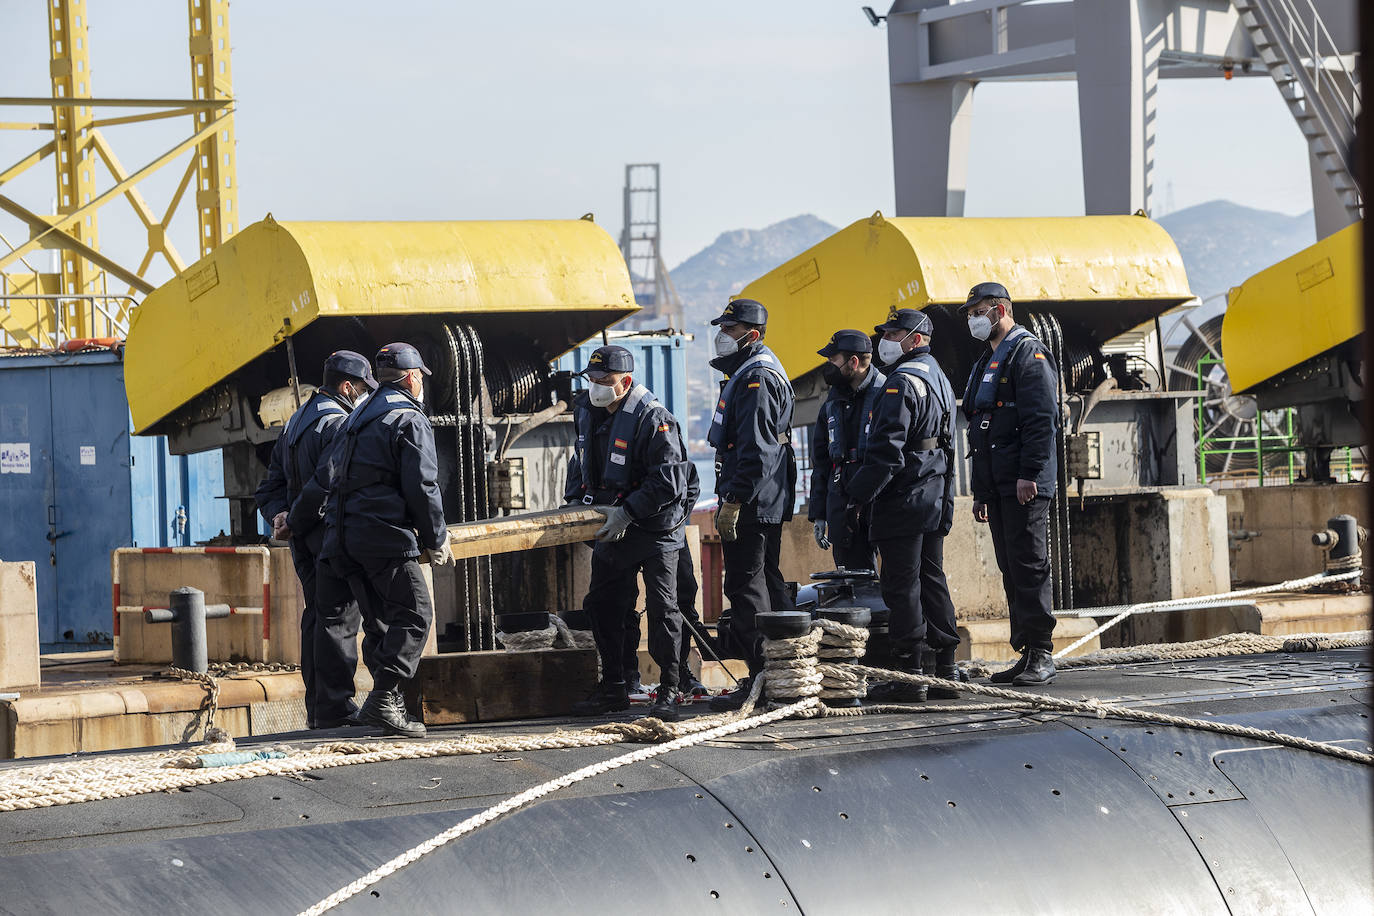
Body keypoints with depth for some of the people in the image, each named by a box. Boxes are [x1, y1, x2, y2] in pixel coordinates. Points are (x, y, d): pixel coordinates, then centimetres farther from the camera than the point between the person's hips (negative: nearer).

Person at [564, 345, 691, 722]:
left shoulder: (653, 419, -19)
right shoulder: (586, 412, 5)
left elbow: (668, 479, -23)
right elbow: (581, 461, 21)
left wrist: (627, 513, -26)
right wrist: (575, 501, 8)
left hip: (654, 527, -7)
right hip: (611, 525, 7)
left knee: (662, 607, -6)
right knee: (603, 606, 9)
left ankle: (669, 691, 1)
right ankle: (613, 688, 19)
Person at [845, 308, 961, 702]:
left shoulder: (902, 382, -15)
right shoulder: (938, 378, 17)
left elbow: (886, 450, -21)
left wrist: (859, 496, -17)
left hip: (903, 501, -10)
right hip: (937, 498, 10)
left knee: (901, 585, -6)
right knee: (932, 580, 13)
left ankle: (909, 673, -7)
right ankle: (945, 669, 14)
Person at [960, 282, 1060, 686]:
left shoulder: (1028, 353, -6)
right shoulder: (986, 363, 24)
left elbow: (1041, 419, -15)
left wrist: (1029, 474, -22)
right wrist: (980, 492, 21)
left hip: (1024, 485, -9)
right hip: (997, 484, 9)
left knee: (1029, 566, -10)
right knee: (1011, 568, 8)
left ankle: (1042, 655, -8)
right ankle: (1028, 653, 10)